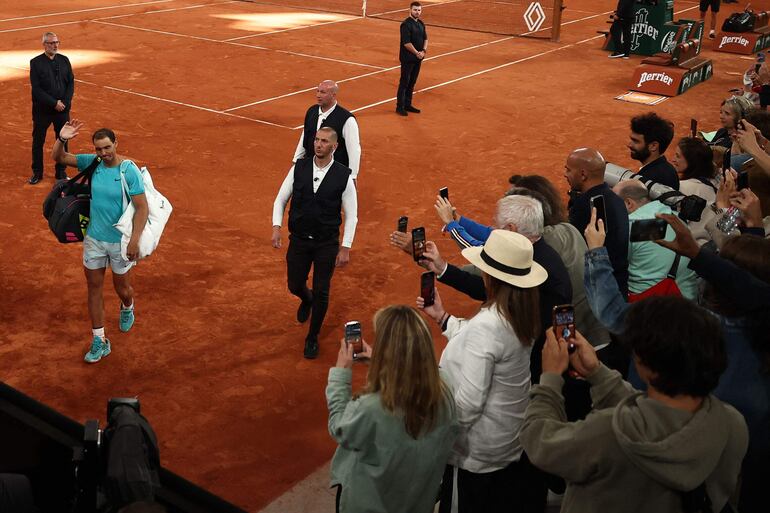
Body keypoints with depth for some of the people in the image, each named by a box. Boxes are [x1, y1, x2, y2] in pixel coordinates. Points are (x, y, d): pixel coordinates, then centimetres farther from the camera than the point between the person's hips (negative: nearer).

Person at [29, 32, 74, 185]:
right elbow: (36, 89, -12)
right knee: (38, 141, 7)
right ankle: (37, 173, 20)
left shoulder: (64, 60, 4)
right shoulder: (36, 63, -7)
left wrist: (64, 102, -10)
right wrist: (54, 103, -17)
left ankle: (61, 172, 22)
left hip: (63, 109, 3)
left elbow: (71, 83, 3)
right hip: (42, 110, -3)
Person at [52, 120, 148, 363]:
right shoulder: (92, 162, -4)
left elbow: (142, 208, -19)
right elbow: (59, 158, 3)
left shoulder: (129, 170, -18)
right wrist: (61, 139, -17)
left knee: (122, 288, 13)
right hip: (94, 239, 4)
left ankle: (127, 308, 50)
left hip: (121, 242, -4)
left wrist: (134, 240, -25)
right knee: (94, 288, 7)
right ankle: (99, 341, 17)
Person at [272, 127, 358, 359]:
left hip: (327, 244, -2)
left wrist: (345, 248, -9)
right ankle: (306, 299, 52)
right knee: (295, 286, 13)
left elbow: (351, 216, -6)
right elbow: (280, 200, 4)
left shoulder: (343, 176, -11)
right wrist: (276, 227, -10)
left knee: (321, 292, 4)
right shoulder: (299, 168, -5)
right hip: (299, 240, 2)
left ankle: (312, 338, 25)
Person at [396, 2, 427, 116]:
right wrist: (417, 53, -15)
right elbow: (406, 43, -20)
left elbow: (425, 38, 14)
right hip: (407, 58, -7)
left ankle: (407, 104, 24)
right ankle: (400, 107, 5)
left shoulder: (421, 23, 10)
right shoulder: (406, 24, -15)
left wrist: (423, 51, -4)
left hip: (418, 58, 7)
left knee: (412, 82, 13)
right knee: (404, 82, -2)